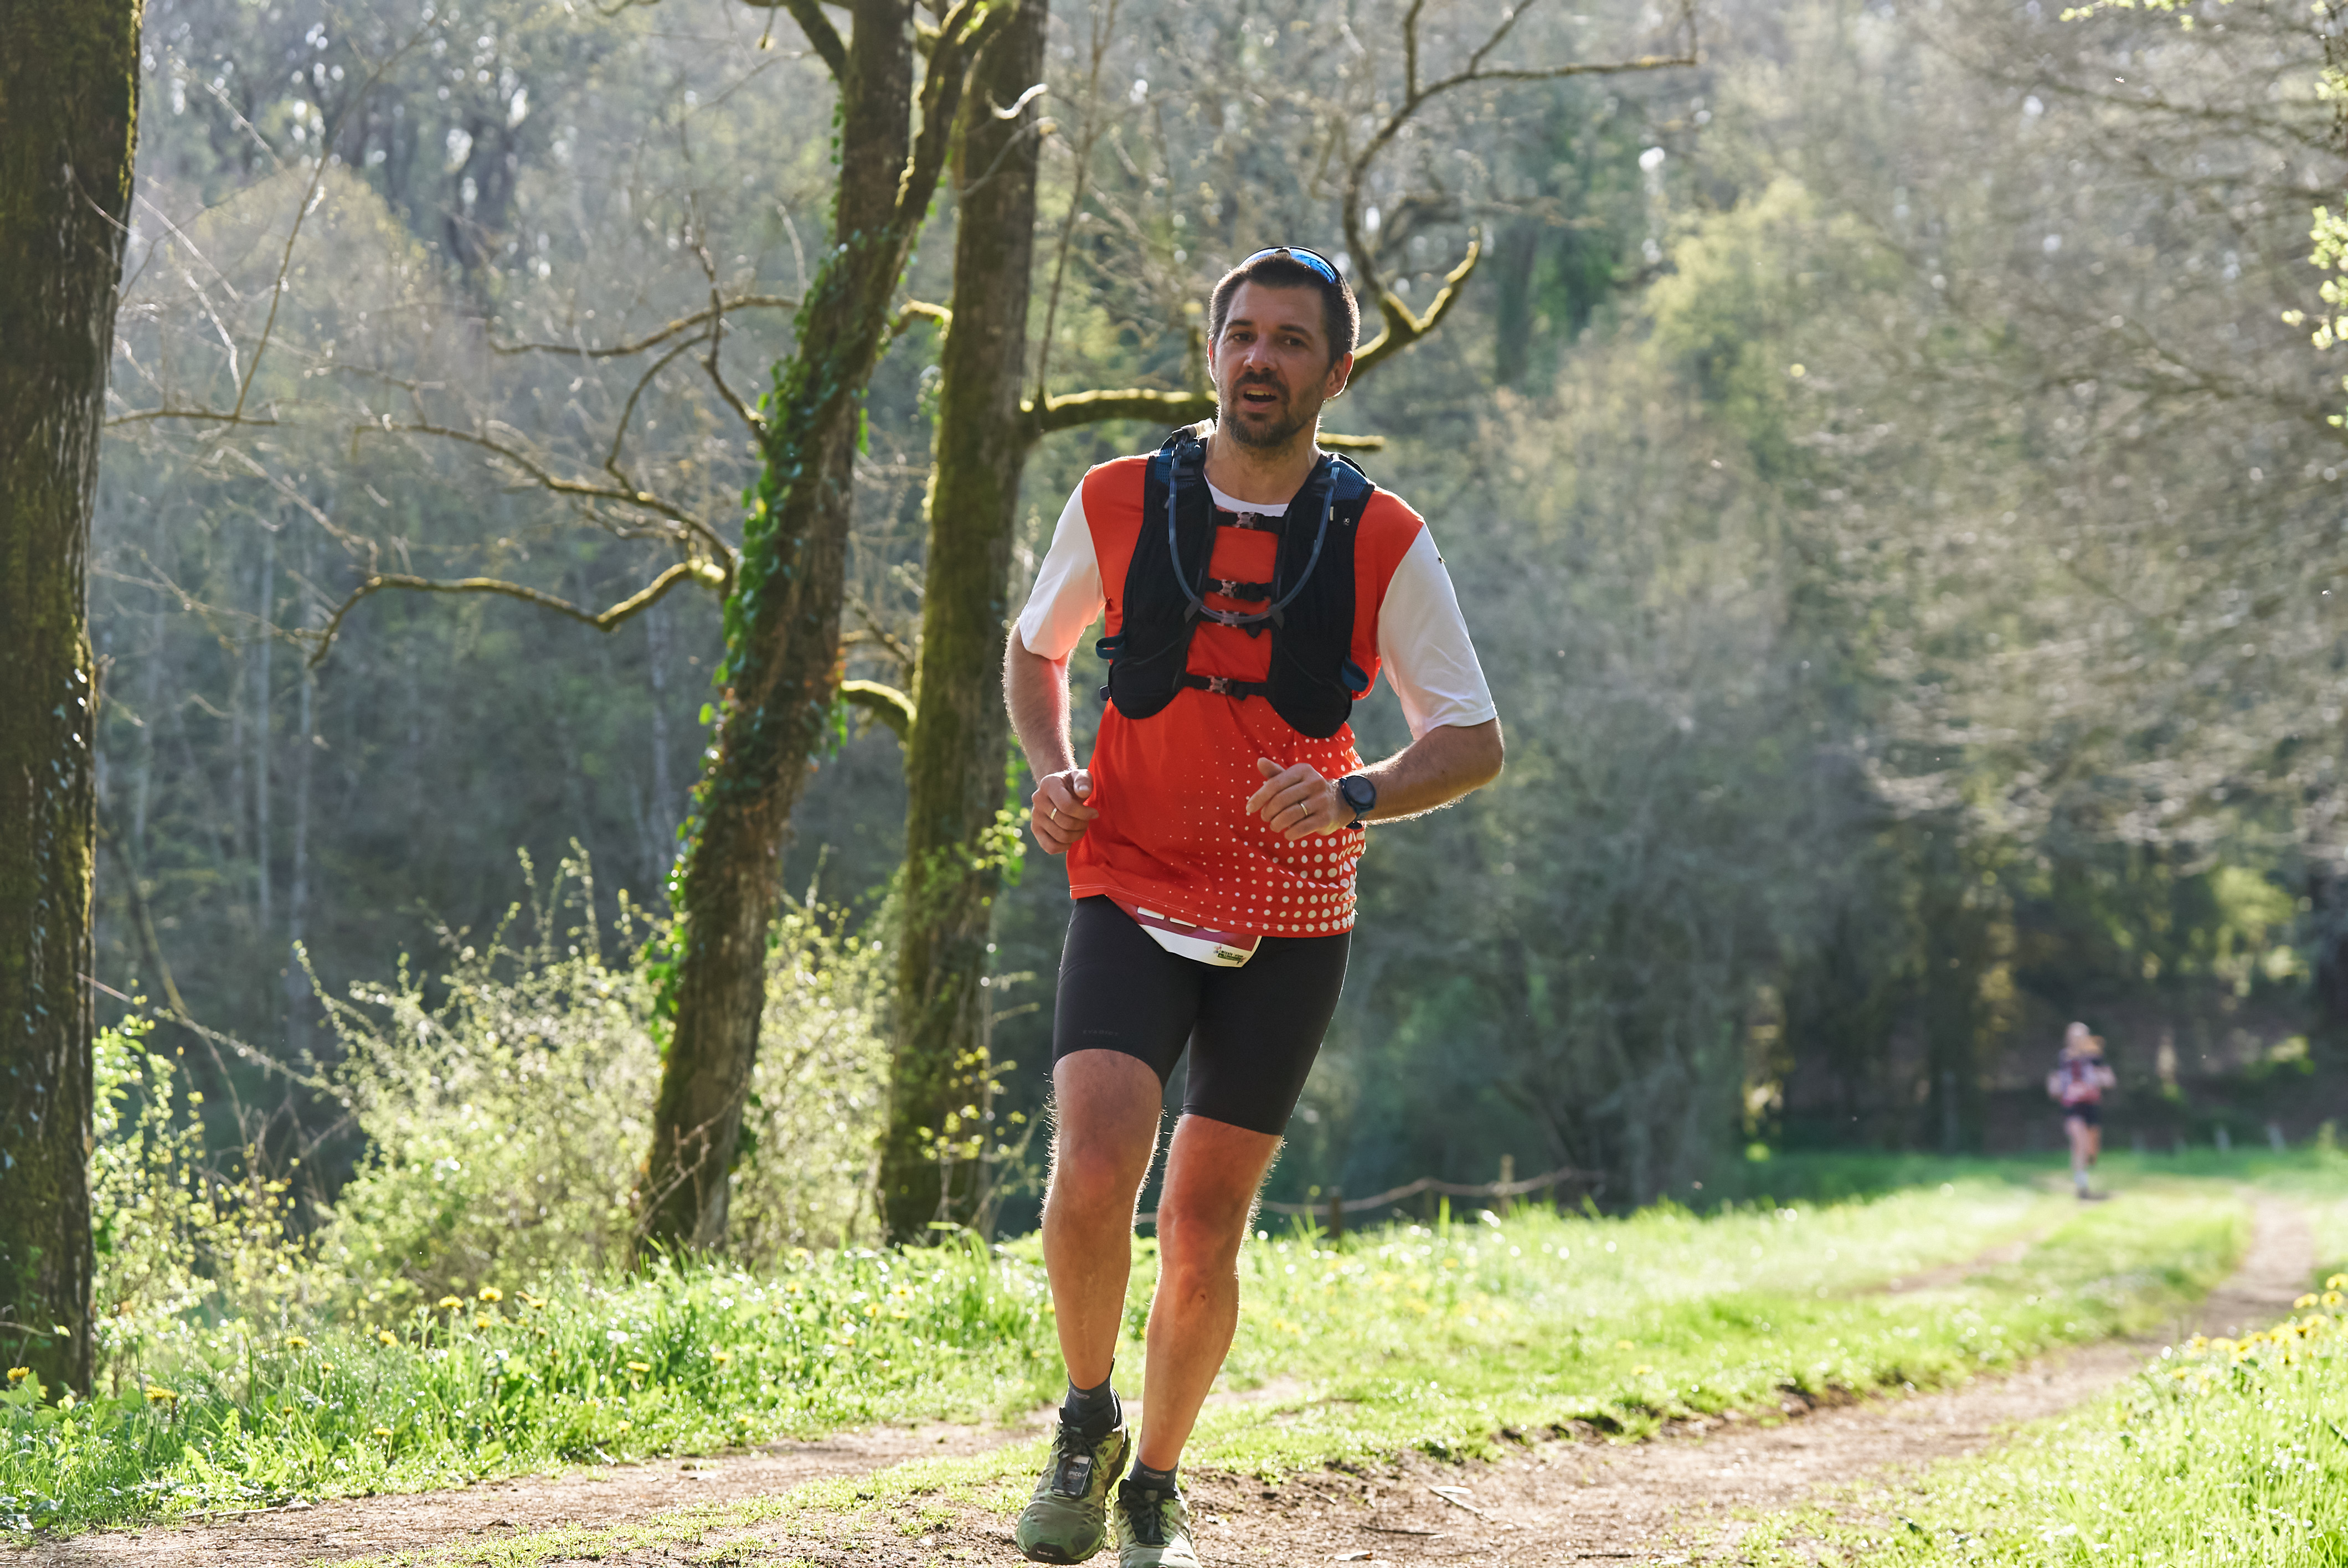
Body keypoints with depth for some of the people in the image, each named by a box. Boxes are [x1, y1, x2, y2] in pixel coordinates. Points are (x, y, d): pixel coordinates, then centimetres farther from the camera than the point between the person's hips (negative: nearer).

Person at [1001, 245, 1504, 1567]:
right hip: (1131, 895, 0)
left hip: (1291, 926, 0)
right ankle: (1088, 1422, 6)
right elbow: (1036, 652, 17)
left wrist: (1349, 795, -18)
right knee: (1093, 1175, -20)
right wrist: (1053, 771, -2)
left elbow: (1475, 744, 0)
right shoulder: (1118, 504, -1)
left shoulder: (1384, 542, -3)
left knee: (1204, 1231, 3)